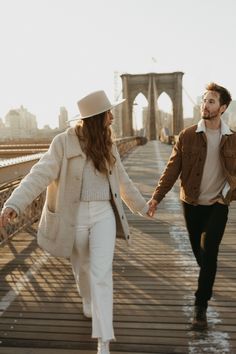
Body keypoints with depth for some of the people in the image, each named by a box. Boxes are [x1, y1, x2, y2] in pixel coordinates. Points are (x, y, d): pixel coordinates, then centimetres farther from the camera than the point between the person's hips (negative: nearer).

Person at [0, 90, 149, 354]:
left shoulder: (108, 145, 6)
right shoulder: (64, 142, -10)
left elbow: (122, 180, 18)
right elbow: (40, 174, -20)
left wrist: (142, 206, 28)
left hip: (104, 215, 2)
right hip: (74, 216, -2)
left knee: (101, 274, -9)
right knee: (82, 268, 18)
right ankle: (88, 300, 52)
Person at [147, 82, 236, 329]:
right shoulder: (187, 136, -6)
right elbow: (172, 169, -9)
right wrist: (156, 197, -18)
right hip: (192, 205, 1)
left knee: (208, 253, -9)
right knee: (199, 252, 14)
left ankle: (200, 306, 3)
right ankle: (207, 281, 45)